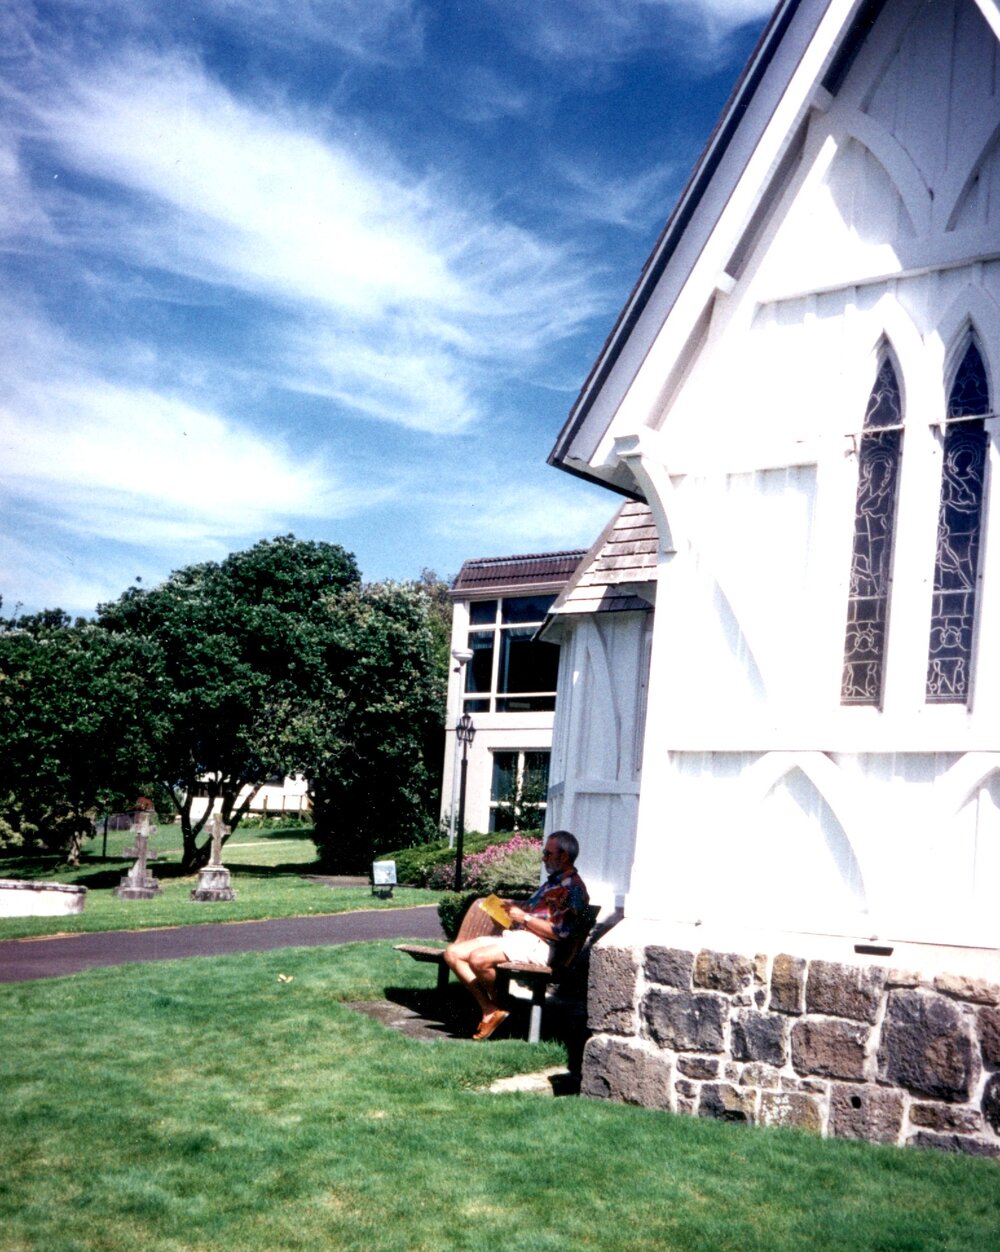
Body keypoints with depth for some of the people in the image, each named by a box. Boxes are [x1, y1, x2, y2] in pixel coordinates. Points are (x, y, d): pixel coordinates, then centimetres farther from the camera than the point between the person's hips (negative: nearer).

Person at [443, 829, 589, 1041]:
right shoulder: (554, 881, 26)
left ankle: (497, 1007, -5)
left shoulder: (572, 887, -7)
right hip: (516, 936, 11)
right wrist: (516, 907, 12)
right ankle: (488, 1009, -5)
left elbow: (559, 932, -17)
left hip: (536, 944, -11)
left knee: (478, 958, -33)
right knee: (452, 953, -2)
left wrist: (524, 917, -11)